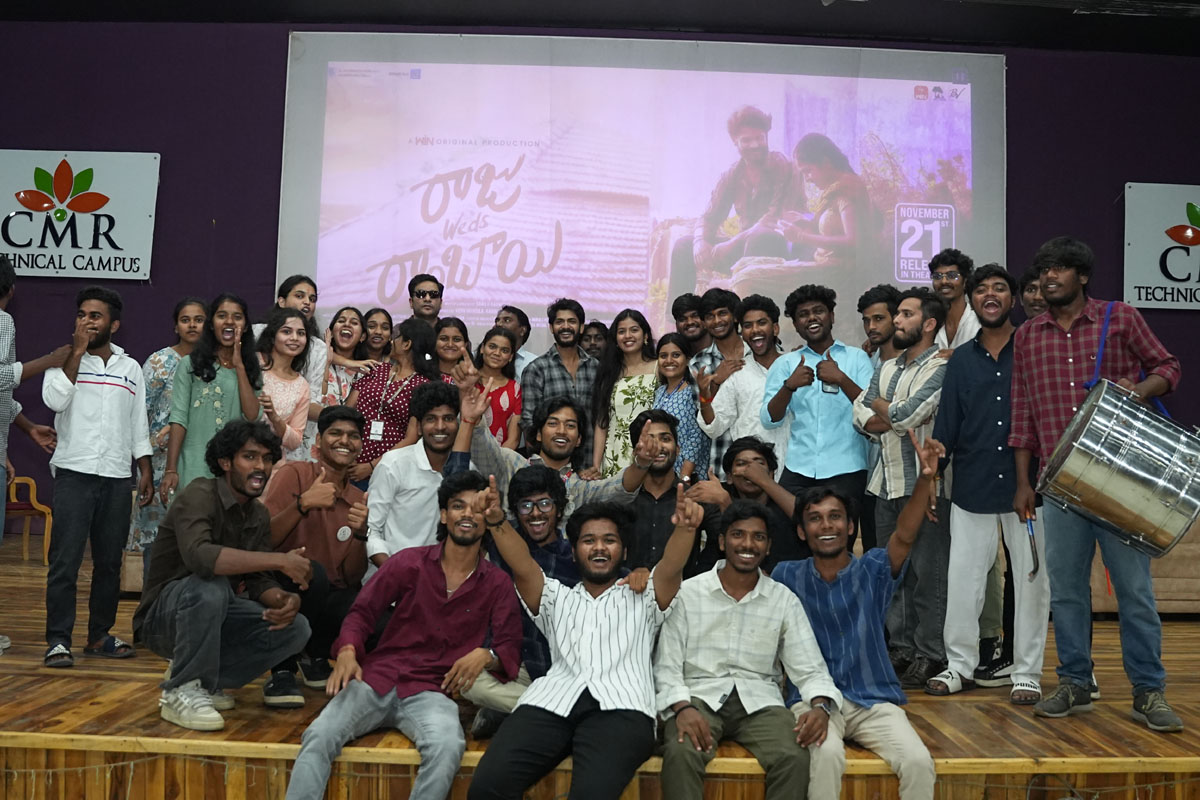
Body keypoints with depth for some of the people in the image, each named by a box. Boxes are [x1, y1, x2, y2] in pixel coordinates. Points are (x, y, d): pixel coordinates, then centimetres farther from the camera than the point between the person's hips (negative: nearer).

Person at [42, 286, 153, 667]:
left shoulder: (131, 368, 12)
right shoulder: (64, 360, 5)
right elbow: (54, 399, -15)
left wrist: (145, 471, 9)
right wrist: (77, 352, -11)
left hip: (118, 478, 3)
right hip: (74, 474, -3)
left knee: (110, 561, 8)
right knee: (65, 560, -5)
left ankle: (99, 635, 18)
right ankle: (58, 639, 2)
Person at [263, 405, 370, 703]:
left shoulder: (358, 499, 9)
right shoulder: (293, 474, -4)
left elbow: (353, 576, 2)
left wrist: (360, 534, -16)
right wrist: (303, 504, -28)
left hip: (330, 597, 5)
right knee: (312, 572, -37)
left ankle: (316, 657, 9)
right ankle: (282, 671, -13)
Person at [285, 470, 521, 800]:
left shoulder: (497, 584, 7)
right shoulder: (409, 562, 7)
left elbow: (510, 648, 5)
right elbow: (362, 612, 8)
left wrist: (485, 655, -19)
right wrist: (347, 653, -12)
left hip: (431, 691, -1)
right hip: (377, 678, 1)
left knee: (447, 747, -34)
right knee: (319, 736, -27)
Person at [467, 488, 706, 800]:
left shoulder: (644, 599, 27)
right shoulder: (556, 598, 30)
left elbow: (670, 568, 6)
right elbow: (522, 566, 11)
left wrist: (685, 527, -18)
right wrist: (496, 520, -11)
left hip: (620, 707, -2)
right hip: (551, 702, 2)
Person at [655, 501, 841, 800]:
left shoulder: (784, 600, 8)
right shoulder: (687, 593, 2)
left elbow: (809, 669, 4)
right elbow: (666, 665, 0)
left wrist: (821, 705, -17)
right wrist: (682, 708, -19)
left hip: (759, 700, 2)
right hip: (699, 696, -1)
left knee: (795, 757, -29)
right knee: (681, 753, -33)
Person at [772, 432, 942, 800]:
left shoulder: (873, 570, 2)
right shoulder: (787, 576, 6)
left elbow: (905, 536, -16)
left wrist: (925, 480, -32)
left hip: (874, 699, 1)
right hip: (813, 697, -1)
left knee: (919, 762, -24)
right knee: (826, 755, -32)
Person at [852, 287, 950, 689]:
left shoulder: (941, 367, -8)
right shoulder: (886, 368, 17)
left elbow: (904, 415, -19)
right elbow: (862, 417, 7)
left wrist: (880, 406, 1)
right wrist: (898, 416, -10)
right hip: (886, 484, 8)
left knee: (927, 573, -1)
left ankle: (930, 655, 9)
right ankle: (902, 648, 23)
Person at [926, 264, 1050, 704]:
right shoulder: (961, 360, 10)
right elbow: (946, 426, 10)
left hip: (1027, 483, -2)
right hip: (972, 486, 2)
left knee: (1030, 580, 5)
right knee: (963, 579, 5)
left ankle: (1026, 673, 17)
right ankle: (960, 665, 19)